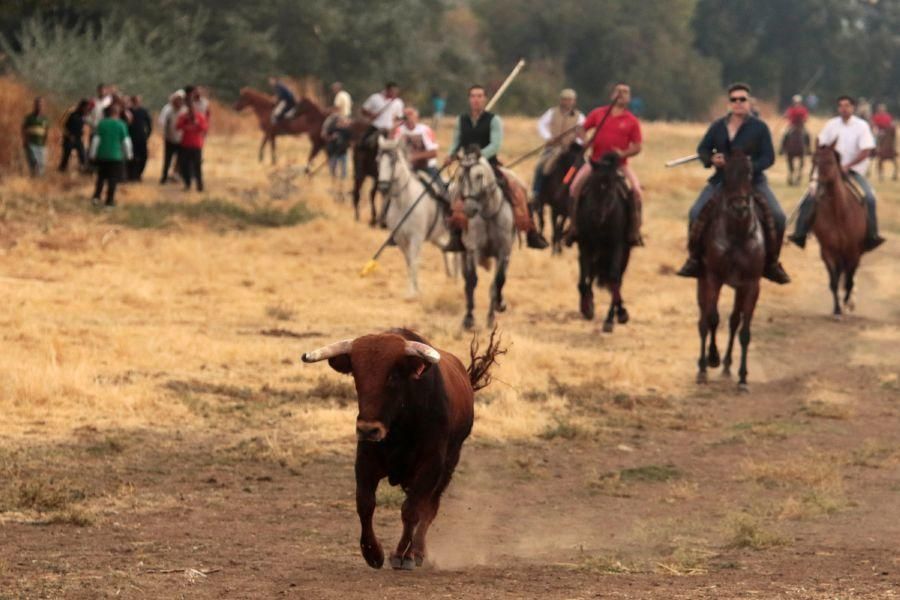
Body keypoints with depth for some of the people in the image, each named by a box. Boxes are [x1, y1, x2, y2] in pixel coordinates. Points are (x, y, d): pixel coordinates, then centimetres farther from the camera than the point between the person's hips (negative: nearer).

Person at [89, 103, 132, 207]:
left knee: (101, 177, 14)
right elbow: (126, 141, -4)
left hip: (102, 155, 3)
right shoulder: (121, 125, -8)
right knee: (113, 179, 4)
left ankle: (96, 197, 4)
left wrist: (92, 154, 7)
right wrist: (128, 154, 9)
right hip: (116, 156, -3)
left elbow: (96, 139, 0)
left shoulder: (102, 123, -1)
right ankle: (110, 200, 2)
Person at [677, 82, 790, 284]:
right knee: (696, 213, -16)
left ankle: (771, 263, 0)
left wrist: (750, 167, -24)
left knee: (777, 217, -17)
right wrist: (711, 159, -11)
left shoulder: (759, 127, -3)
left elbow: (768, 158, -6)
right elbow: (703, 148, 13)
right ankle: (695, 259, 0)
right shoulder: (718, 126, 5)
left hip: (753, 180, -2)